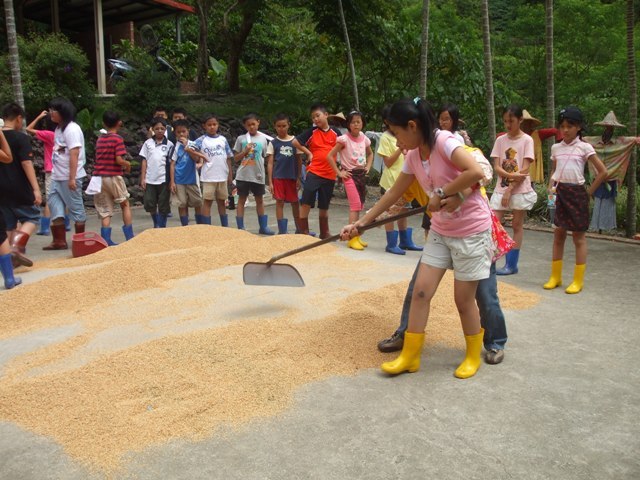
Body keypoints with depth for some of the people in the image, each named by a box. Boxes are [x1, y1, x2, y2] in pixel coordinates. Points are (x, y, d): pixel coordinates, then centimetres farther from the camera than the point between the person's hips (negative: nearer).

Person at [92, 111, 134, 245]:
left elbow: (100, 159, 10)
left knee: (105, 211, 6)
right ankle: (130, 237, 13)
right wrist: (128, 164, 2)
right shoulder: (118, 139, -9)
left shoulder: (99, 139, 9)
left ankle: (106, 241, 1)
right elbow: (119, 160, -18)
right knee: (125, 205, 12)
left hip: (99, 177, 5)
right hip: (113, 177, -5)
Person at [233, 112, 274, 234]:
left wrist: (264, 172, 0)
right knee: (241, 200, 5)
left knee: (260, 200, 11)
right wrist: (245, 151, -12)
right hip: (243, 175, -1)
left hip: (258, 175, 2)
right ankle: (240, 227, 10)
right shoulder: (241, 139, 1)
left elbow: (265, 157, 10)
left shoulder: (263, 139, 4)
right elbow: (235, 158, 2)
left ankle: (263, 226, 20)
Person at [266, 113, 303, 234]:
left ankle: (299, 229, 20)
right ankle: (282, 230, 7)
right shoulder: (273, 143, 1)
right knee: (280, 202, 0)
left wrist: (299, 178, 2)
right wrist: (270, 182, -5)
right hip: (278, 177, -1)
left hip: (292, 177, 1)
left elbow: (299, 160, 7)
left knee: (295, 202, 9)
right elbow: (270, 163, 1)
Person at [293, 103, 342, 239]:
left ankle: (324, 233, 26)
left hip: (330, 174, 2)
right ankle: (304, 231, 0)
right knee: (306, 202, -9)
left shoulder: (336, 132, 3)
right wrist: (308, 152, -2)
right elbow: (295, 142, 3)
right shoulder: (311, 132, 0)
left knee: (324, 206, 12)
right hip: (314, 172, -1)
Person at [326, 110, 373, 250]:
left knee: (358, 206, 9)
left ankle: (357, 236, 18)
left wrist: (368, 167, 10)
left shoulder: (364, 139, 6)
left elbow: (370, 154, 26)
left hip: (362, 174, 6)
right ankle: (353, 238, -10)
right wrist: (339, 172, -12)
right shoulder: (344, 139, -10)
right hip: (349, 174, -6)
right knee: (355, 205, -13)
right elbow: (330, 156, -12)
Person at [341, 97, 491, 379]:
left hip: (471, 231, -7)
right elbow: (393, 194, 11)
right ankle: (410, 356, 16)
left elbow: (476, 173, -34)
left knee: (464, 300, 3)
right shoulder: (413, 156, 4)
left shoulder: (444, 141, -20)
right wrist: (360, 223, 11)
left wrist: (442, 193, -24)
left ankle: (473, 356, 26)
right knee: (420, 291, 4)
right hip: (440, 231, 7)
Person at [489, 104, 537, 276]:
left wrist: (510, 189, -14)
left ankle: (512, 264, 12)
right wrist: (511, 175, -19)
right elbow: (496, 167, -1)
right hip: (501, 188, 3)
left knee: (517, 225, 5)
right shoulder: (500, 140, 6)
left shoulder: (527, 140, -4)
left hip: (520, 189, -3)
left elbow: (525, 169, -10)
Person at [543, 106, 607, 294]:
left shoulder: (584, 147, -5)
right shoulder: (556, 148, 8)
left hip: (576, 193, -4)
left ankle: (578, 280, 10)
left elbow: (602, 172, -6)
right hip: (560, 193, 5)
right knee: (558, 235, 10)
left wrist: (588, 193, -6)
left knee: (579, 237, 3)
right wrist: (551, 187, 5)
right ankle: (555, 276, 19)